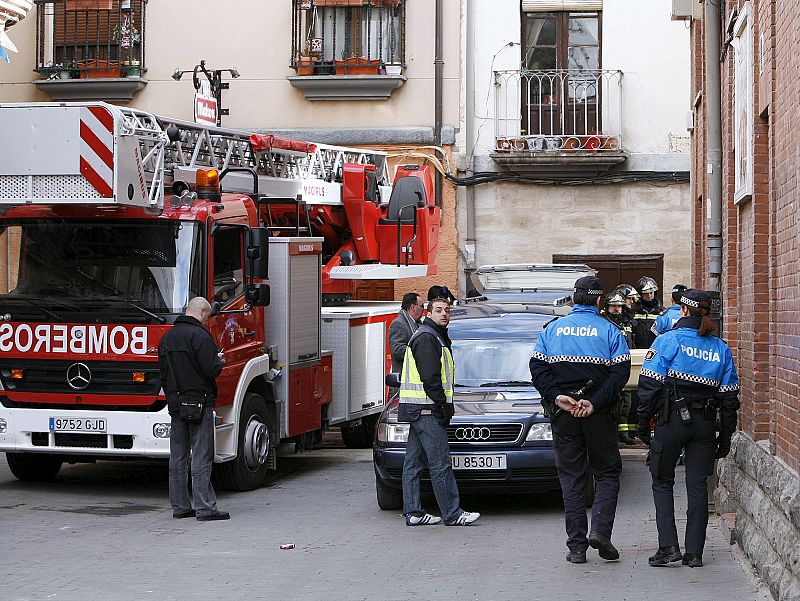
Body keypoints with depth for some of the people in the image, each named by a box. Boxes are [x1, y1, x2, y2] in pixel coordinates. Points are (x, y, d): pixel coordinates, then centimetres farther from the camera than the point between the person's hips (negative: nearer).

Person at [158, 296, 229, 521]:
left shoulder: (167, 337, 13)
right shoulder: (200, 336, -13)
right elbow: (211, 370, -19)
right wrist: (219, 360, 2)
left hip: (176, 403, 8)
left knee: (178, 458, 10)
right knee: (201, 457, -6)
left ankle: (179, 506, 13)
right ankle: (205, 508, -7)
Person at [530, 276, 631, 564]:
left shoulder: (552, 329, 5)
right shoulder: (609, 331, -1)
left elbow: (537, 368, -5)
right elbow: (620, 373, -11)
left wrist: (557, 397, -9)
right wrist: (594, 402, -14)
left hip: (563, 413, 2)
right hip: (598, 415, -2)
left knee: (571, 477, 7)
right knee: (607, 473, 12)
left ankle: (576, 546, 4)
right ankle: (600, 530, -7)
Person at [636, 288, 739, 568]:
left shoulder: (668, 340, -5)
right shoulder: (721, 348, 8)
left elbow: (650, 384, -9)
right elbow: (729, 395, 8)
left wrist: (643, 423, -2)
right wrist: (725, 436, 14)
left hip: (672, 419, -3)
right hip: (705, 422, 3)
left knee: (662, 482, 9)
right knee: (697, 485, 8)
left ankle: (668, 546, -2)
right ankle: (694, 553, 8)